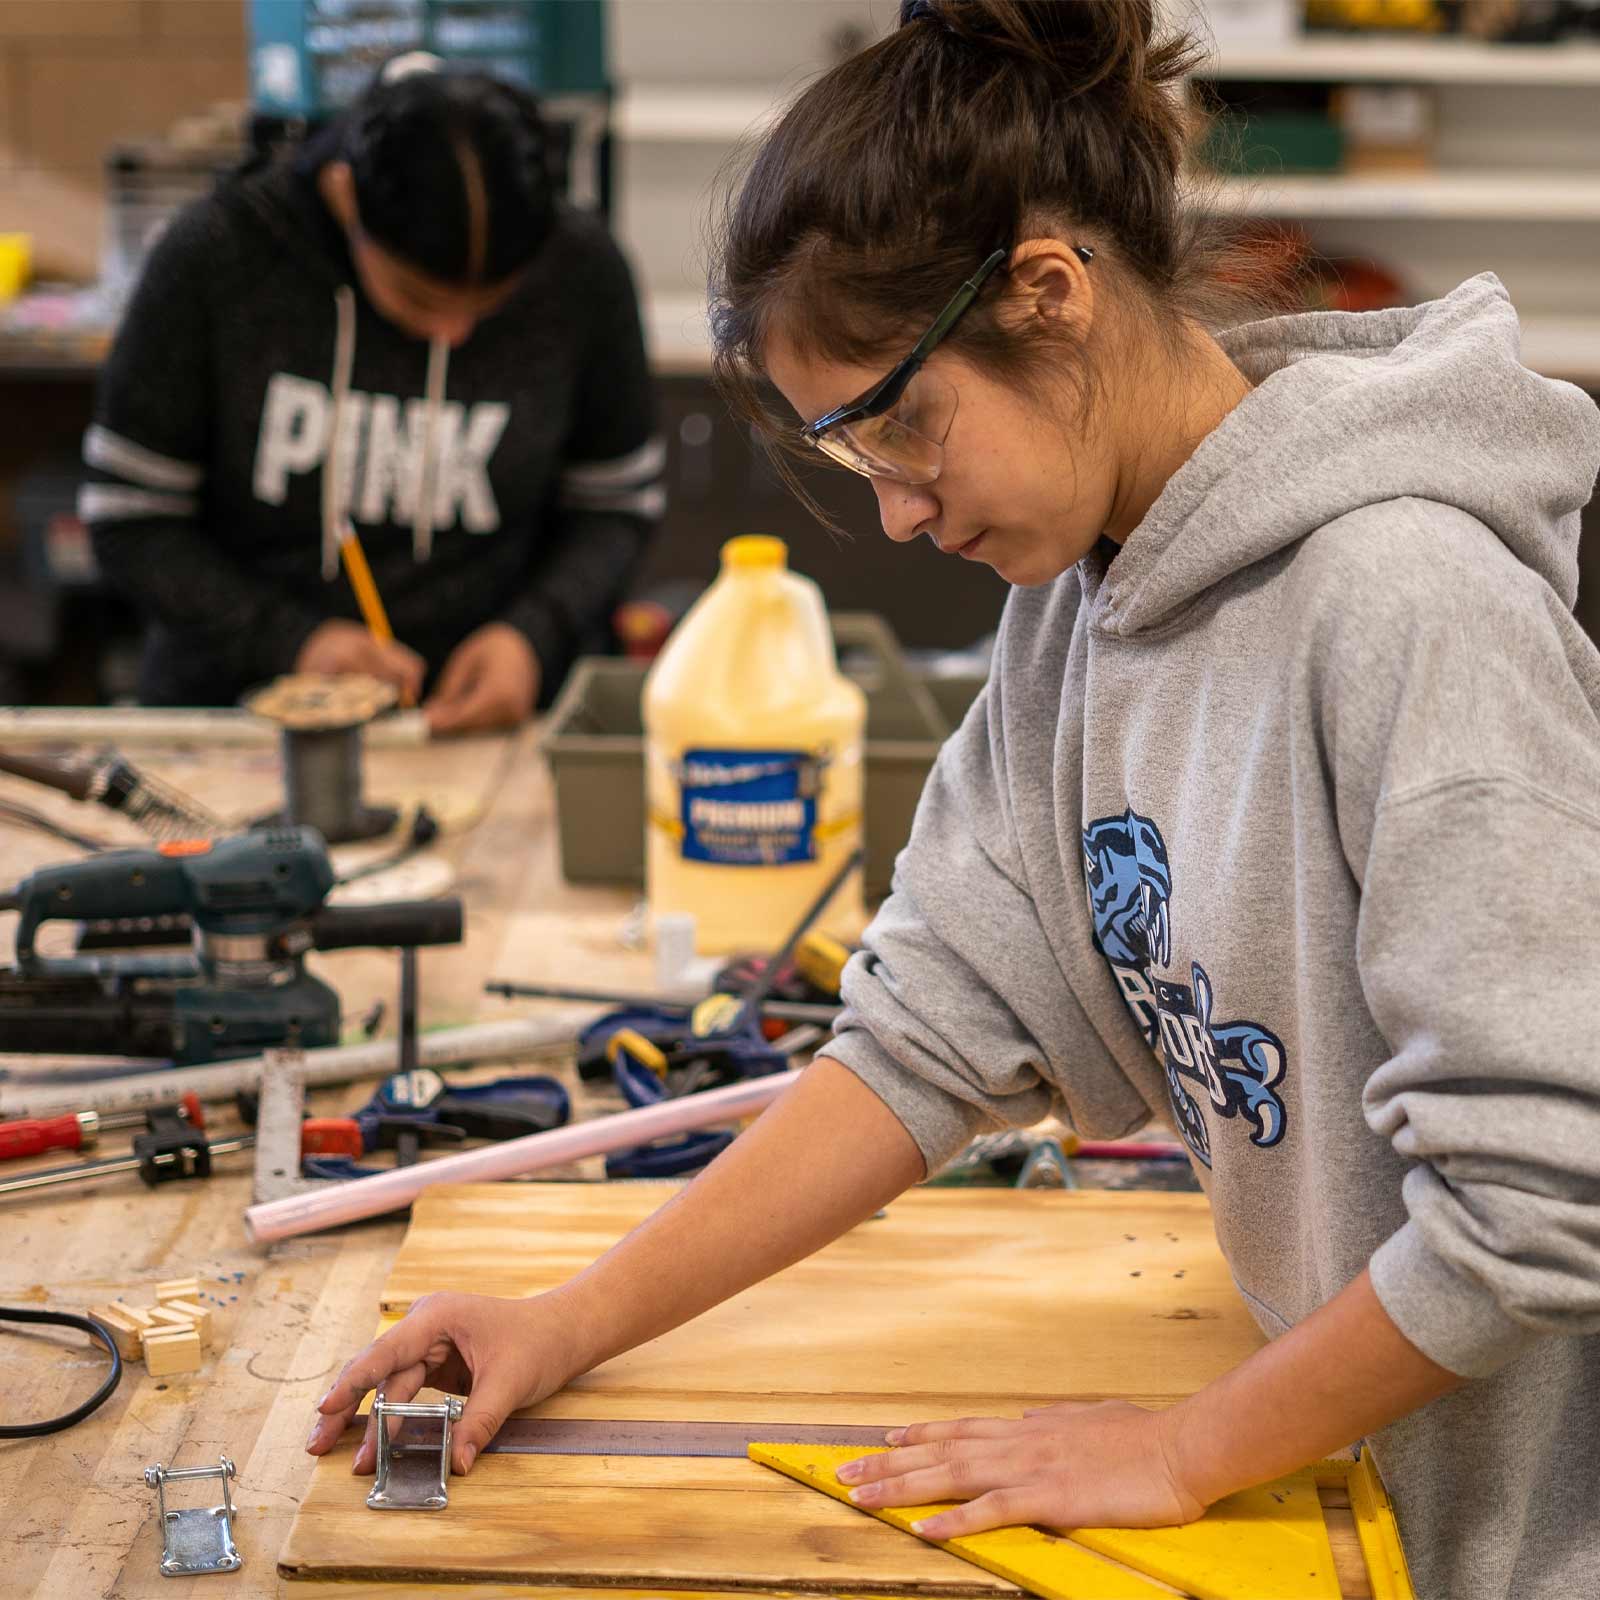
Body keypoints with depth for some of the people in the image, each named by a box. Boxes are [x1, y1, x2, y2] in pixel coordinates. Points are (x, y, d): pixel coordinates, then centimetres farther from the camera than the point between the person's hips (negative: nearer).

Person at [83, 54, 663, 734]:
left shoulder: (581, 269, -7)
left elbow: (616, 508, 6)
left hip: (492, 710, 0)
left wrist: (534, 634, -12)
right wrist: (291, 643, -17)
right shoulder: (214, 256, -10)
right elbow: (129, 518, -3)